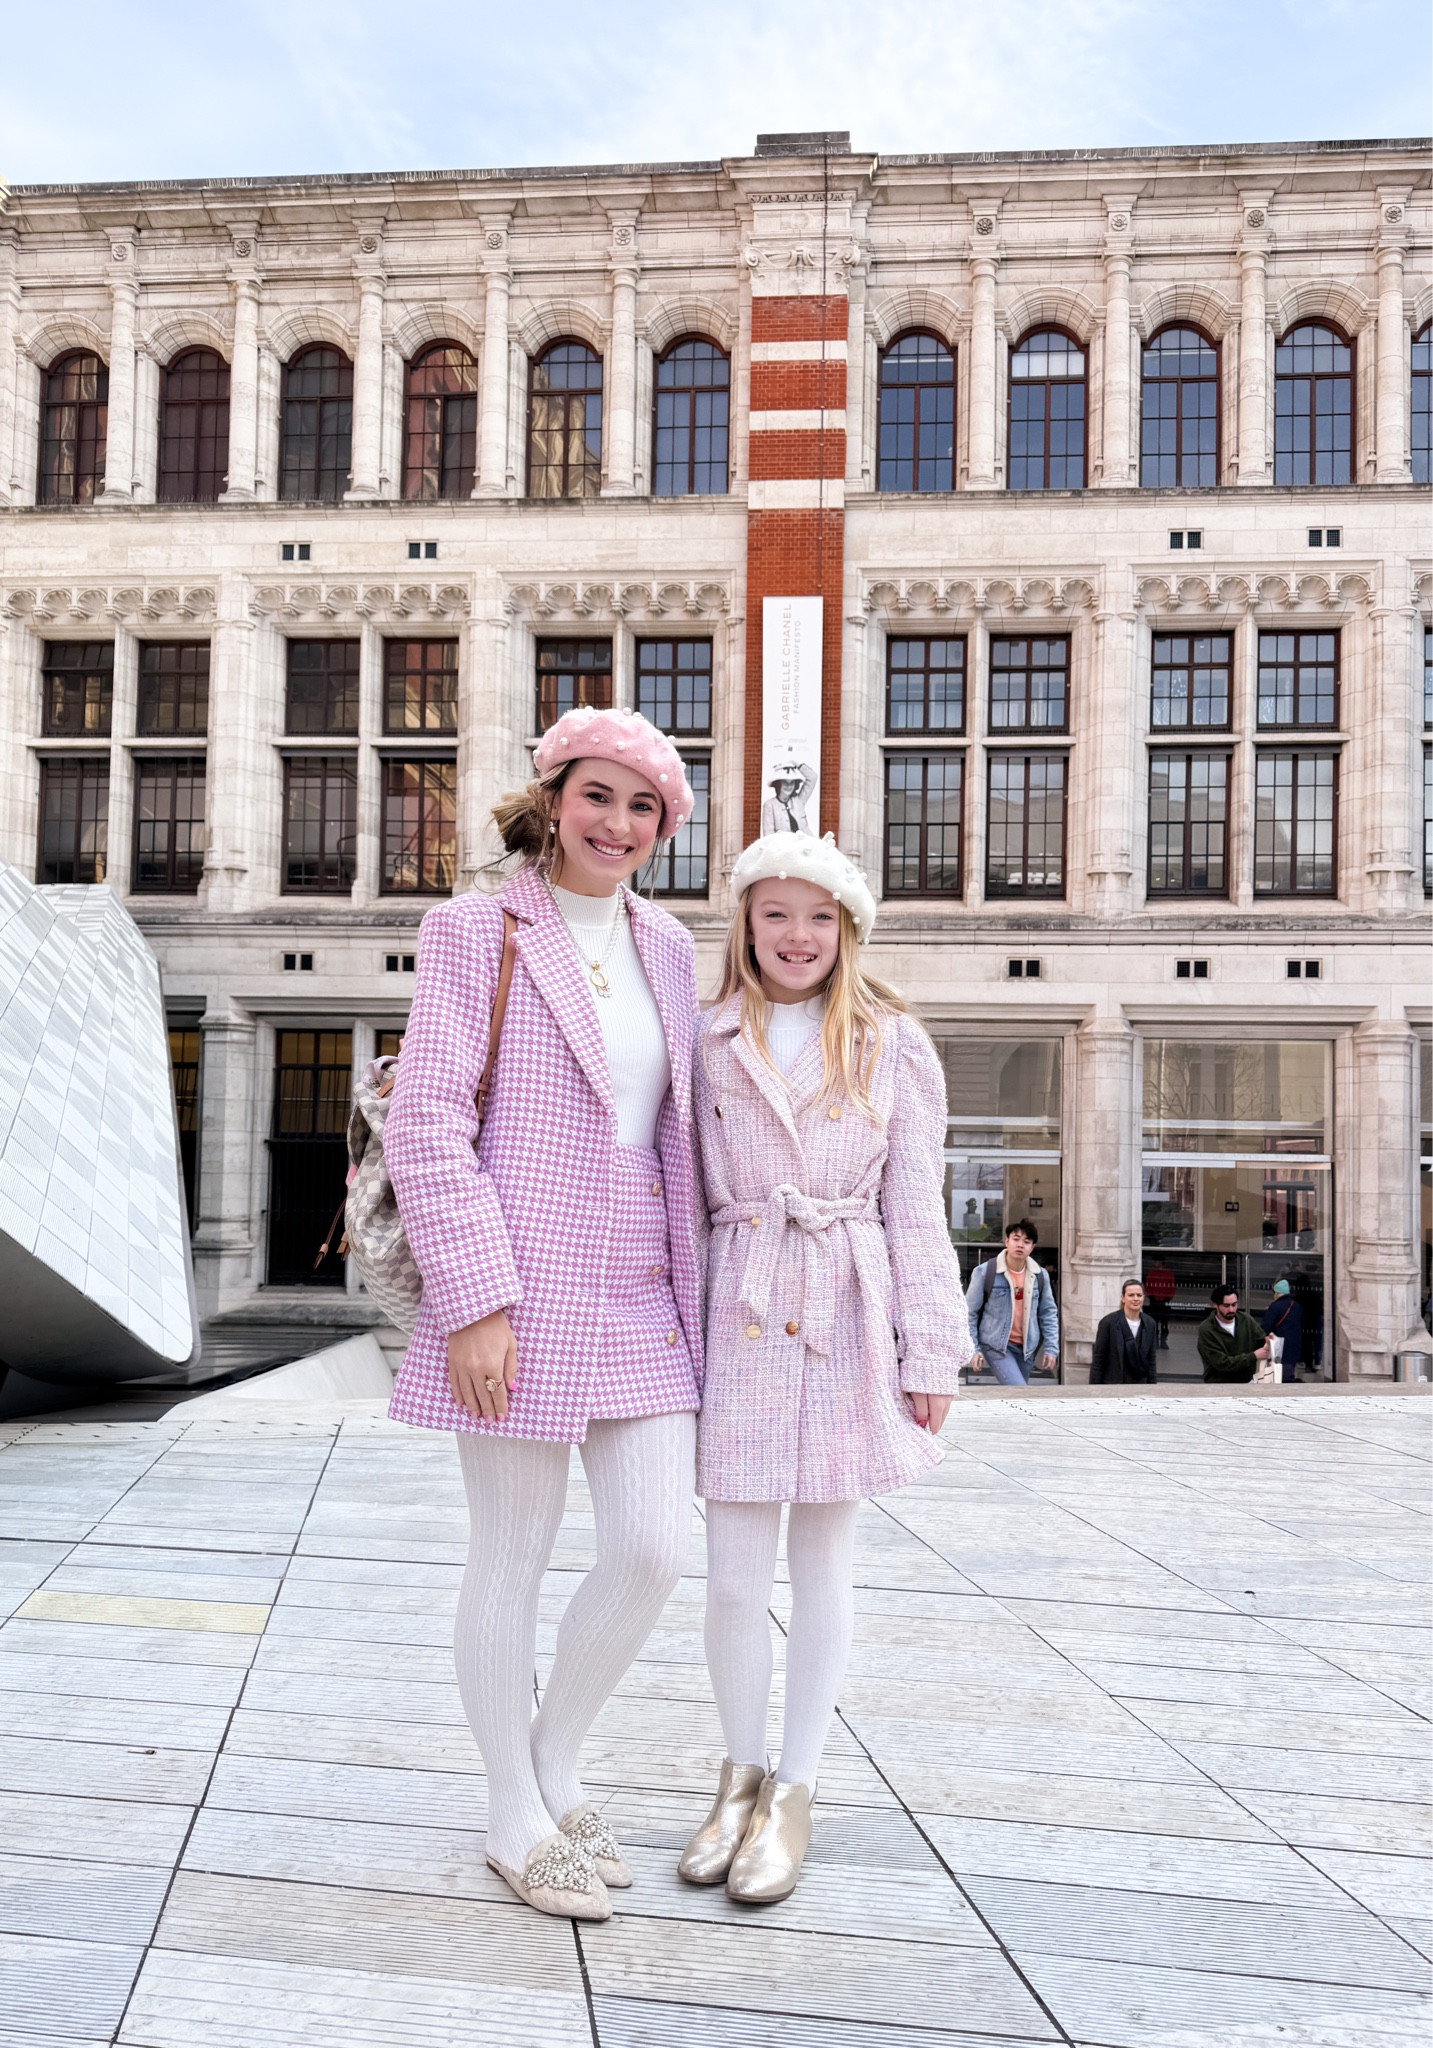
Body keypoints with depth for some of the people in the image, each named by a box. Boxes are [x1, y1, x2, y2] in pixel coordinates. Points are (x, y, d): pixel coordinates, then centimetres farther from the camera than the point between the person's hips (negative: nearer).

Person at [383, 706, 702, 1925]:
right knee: (514, 1559, 7)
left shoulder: (666, 947, 13)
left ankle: (556, 1768, 28)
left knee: (655, 1549, 2)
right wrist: (475, 1301, -16)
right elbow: (427, 1127, -10)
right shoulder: (476, 933, -3)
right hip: (515, 1299, -5)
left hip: (639, 1303, 5)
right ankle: (514, 1817, 26)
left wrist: (690, 1288, 13)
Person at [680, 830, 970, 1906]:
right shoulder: (712, 1044, 7)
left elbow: (917, 1204, 3)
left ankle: (793, 1792, 23)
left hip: (849, 1320, -1)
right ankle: (742, 1771, 26)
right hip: (740, 1319, 1)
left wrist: (931, 1351, -1)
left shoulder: (894, 1045, 4)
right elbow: (685, 1194, 8)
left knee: (822, 1566, 8)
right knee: (733, 1574, 4)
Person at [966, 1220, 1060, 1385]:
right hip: (996, 1346, -4)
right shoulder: (985, 1272, -9)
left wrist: (1051, 1348, 5)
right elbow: (970, 1312, -3)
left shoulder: (1040, 1276, 3)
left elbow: (1048, 1313, 12)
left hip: (1026, 1348, 5)